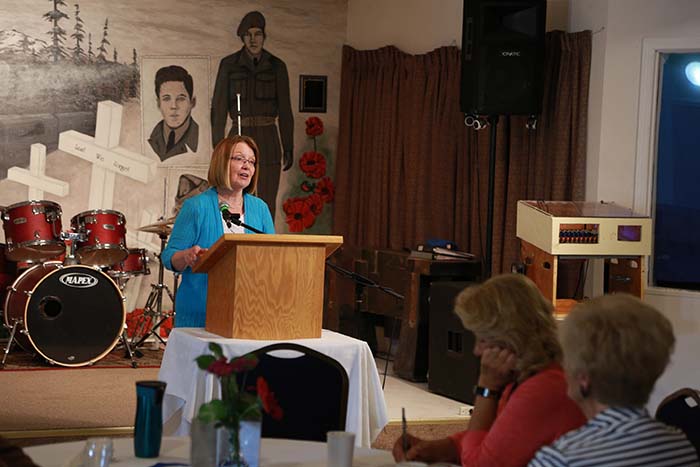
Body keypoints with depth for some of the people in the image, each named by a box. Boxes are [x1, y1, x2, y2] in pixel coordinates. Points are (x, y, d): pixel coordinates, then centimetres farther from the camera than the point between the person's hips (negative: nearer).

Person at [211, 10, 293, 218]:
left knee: (267, 206, 0)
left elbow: (285, 109, 5)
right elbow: (219, 107, -2)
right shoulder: (228, 64, -2)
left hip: (268, 141, 1)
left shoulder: (277, 66, 3)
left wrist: (289, 148, 2)